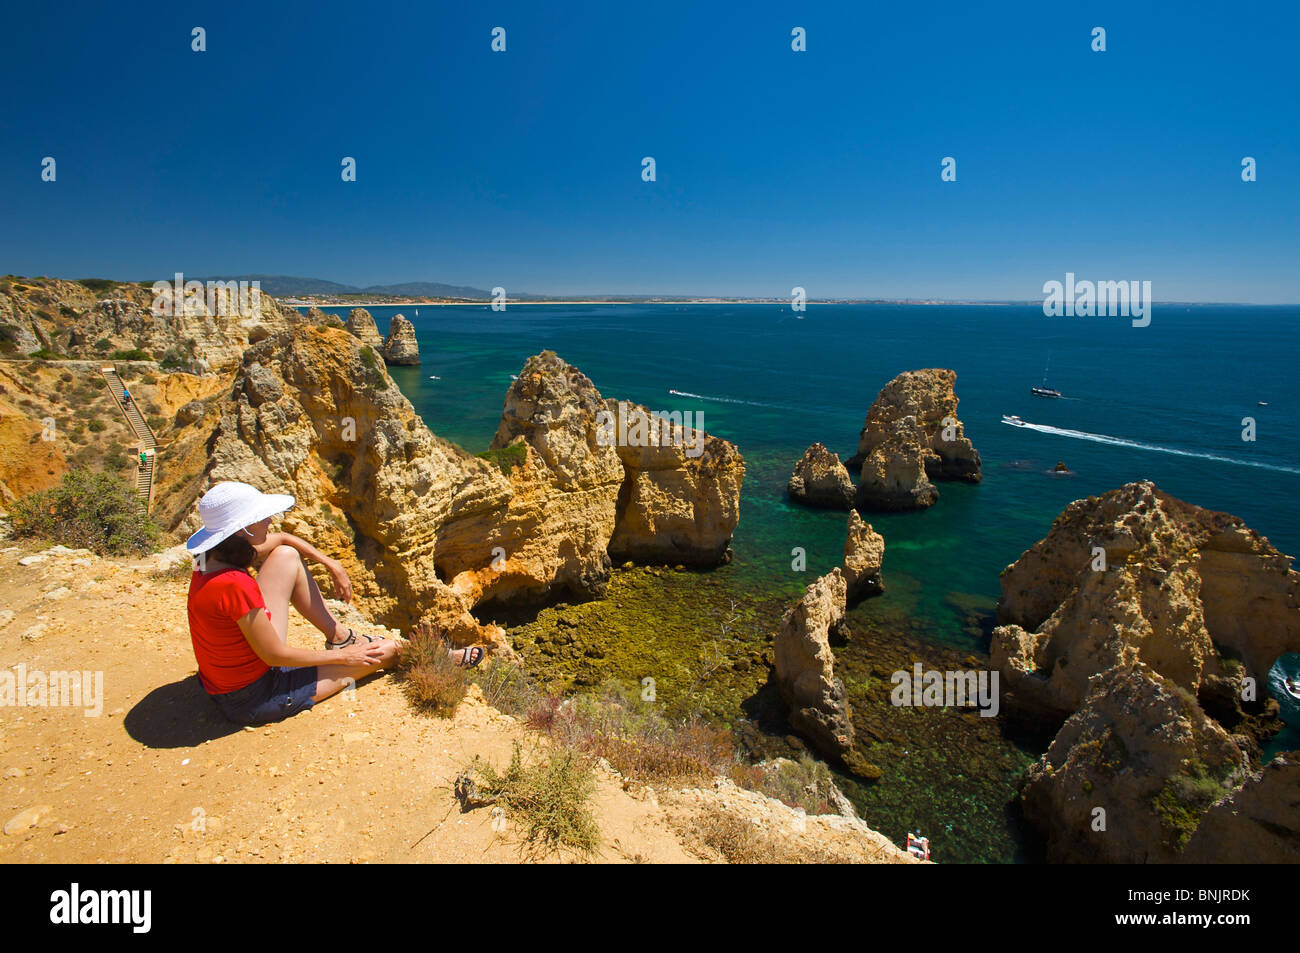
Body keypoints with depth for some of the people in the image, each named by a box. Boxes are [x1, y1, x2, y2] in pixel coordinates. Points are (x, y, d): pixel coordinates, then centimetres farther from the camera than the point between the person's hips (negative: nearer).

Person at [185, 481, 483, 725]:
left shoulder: (216, 558, -6)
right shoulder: (235, 584, -33)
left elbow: (283, 539, 13)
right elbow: (274, 654, -24)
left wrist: (332, 565, 7)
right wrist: (340, 657, -12)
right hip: (254, 699, -8)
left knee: (286, 557, 4)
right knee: (388, 649, 0)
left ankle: (340, 635, 15)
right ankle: (440, 656, 33)